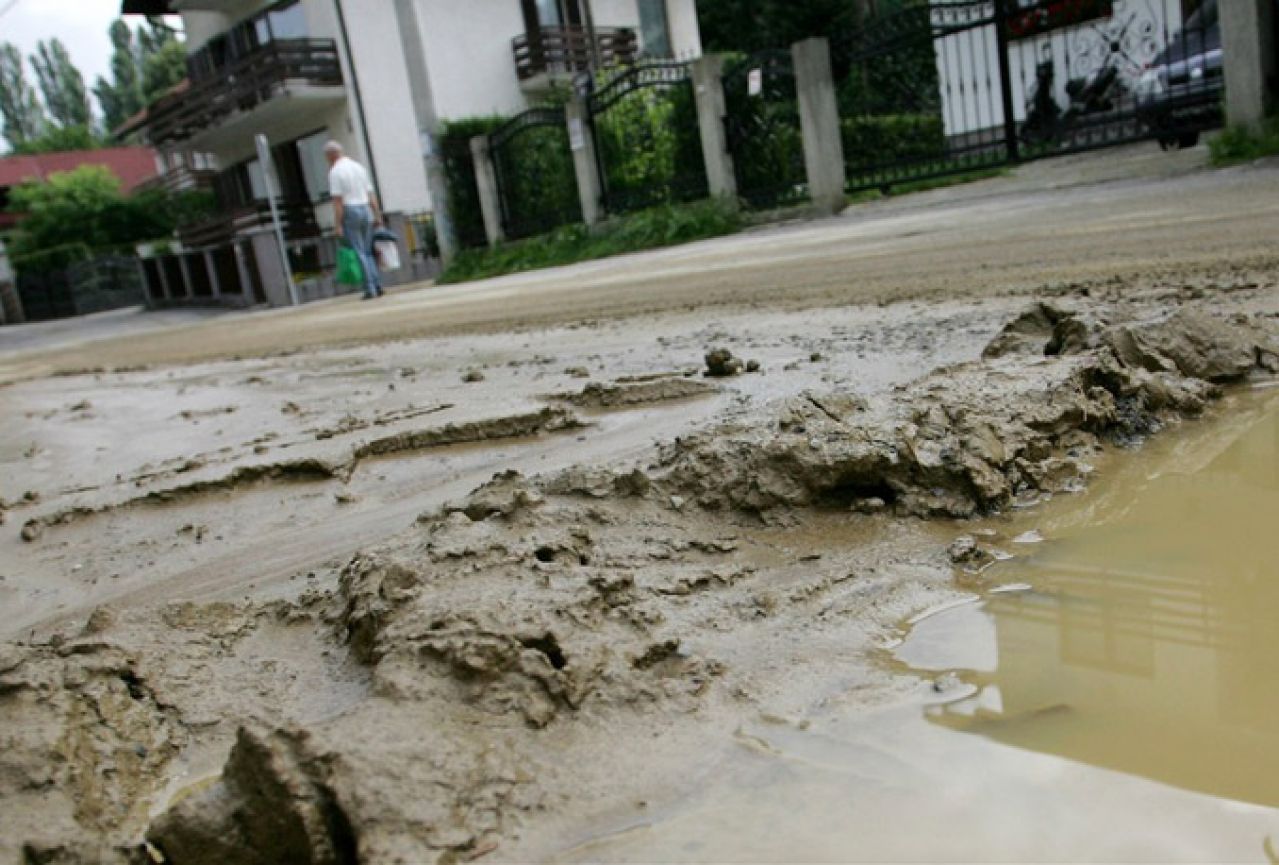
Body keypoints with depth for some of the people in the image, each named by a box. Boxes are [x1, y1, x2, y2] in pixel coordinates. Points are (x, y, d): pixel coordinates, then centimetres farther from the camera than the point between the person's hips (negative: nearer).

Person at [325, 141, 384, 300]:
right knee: (368, 252, 13)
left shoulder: (335, 172, -7)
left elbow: (337, 200, -13)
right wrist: (377, 215, 14)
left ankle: (370, 289, -5)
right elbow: (371, 194, 12)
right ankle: (377, 285, 7)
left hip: (349, 212, -6)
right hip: (366, 210, 6)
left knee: (359, 253, -2)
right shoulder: (359, 167, 13)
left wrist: (338, 225, -12)